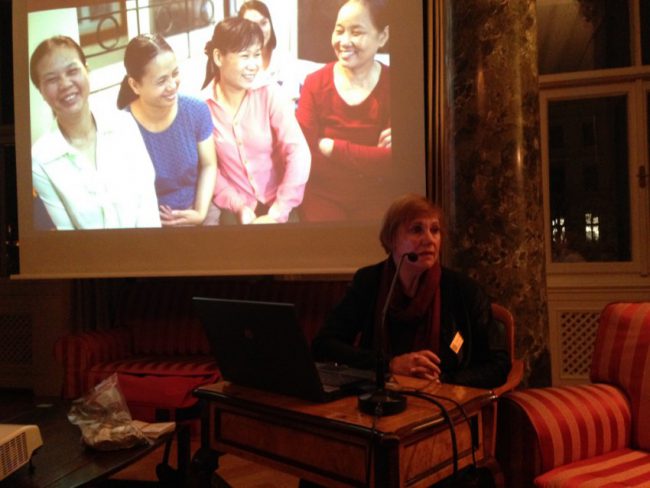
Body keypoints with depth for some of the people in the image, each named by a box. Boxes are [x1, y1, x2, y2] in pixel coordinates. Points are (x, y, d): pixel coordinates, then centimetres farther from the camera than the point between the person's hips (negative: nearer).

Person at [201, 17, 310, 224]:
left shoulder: (270, 94, -5)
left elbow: (298, 153, -12)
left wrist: (277, 213, -17)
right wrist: (238, 206, -12)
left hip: (276, 202, 1)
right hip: (233, 208, 0)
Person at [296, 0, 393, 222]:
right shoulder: (315, 83, -4)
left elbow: (392, 162, -15)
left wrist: (330, 147, -13)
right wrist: (371, 157, -19)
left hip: (377, 199, 1)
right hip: (322, 195, 0)